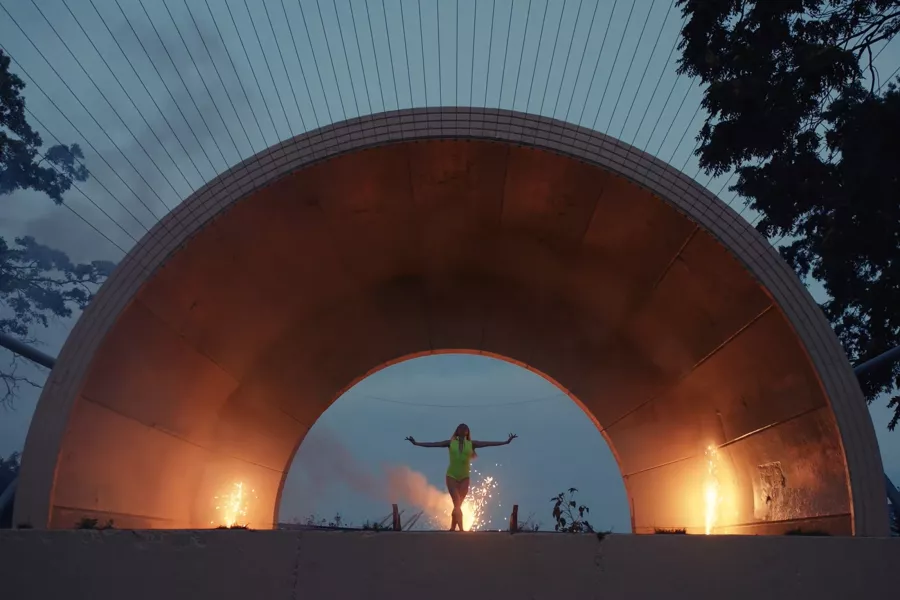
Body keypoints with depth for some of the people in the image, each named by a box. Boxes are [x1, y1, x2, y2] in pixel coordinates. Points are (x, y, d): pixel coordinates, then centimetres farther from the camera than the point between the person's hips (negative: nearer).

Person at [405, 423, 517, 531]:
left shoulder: (471, 444, 3)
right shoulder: (450, 443, 0)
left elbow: (488, 443, 1)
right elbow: (432, 444, -1)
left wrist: (506, 442, -2)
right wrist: (416, 443, -5)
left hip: (465, 478, 2)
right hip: (451, 476, -2)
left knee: (457, 505, 5)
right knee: (457, 504, -10)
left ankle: (452, 528, 15)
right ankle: (461, 529, -9)